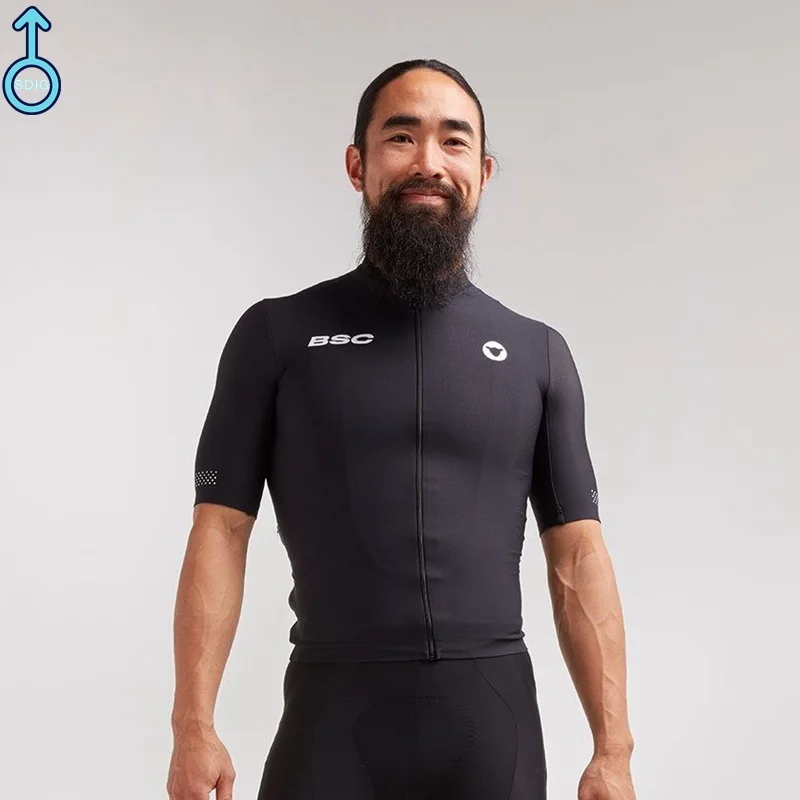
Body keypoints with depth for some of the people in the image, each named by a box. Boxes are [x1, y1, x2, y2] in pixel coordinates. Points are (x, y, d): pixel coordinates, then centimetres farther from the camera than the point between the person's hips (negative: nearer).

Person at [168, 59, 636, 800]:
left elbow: (578, 557, 4)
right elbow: (220, 532, -1)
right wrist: (193, 727, -9)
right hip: (334, 715, -1)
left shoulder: (537, 353, 7)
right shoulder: (276, 334, 2)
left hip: (494, 717, 2)